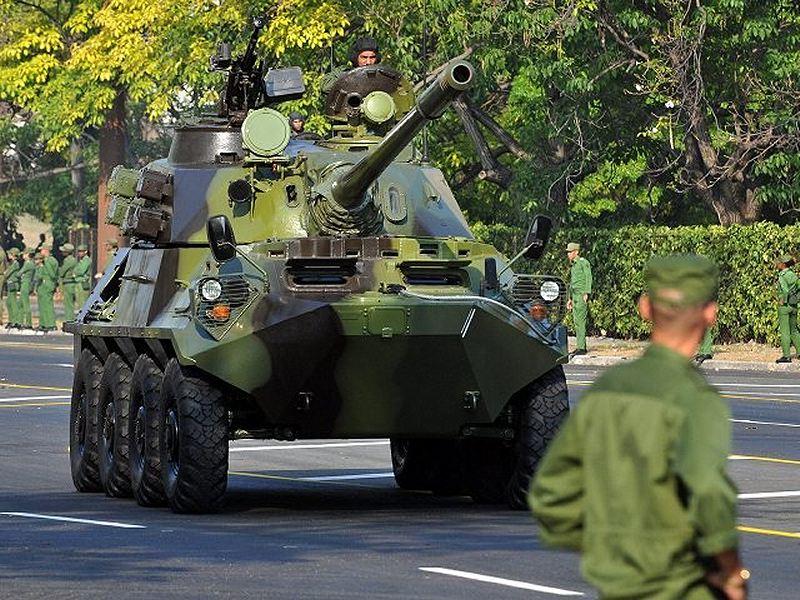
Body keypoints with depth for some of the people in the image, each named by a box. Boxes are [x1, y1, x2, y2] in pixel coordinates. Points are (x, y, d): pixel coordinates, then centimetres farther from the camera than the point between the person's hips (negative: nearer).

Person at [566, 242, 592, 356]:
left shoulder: (583, 263, -6)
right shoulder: (573, 265, 21)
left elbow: (588, 278, -14)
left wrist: (586, 293, -23)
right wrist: (570, 299, 27)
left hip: (582, 294, -9)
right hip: (574, 295, 9)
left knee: (579, 321, -14)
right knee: (577, 321, 8)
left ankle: (581, 347, -17)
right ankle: (581, 347, 12)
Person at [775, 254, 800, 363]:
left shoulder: (782, 276, -14)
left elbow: (785, 291, -25)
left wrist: (782, 301, -13)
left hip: (784, 305, -8)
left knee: (784, 331, -3)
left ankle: (786, 355, -4)